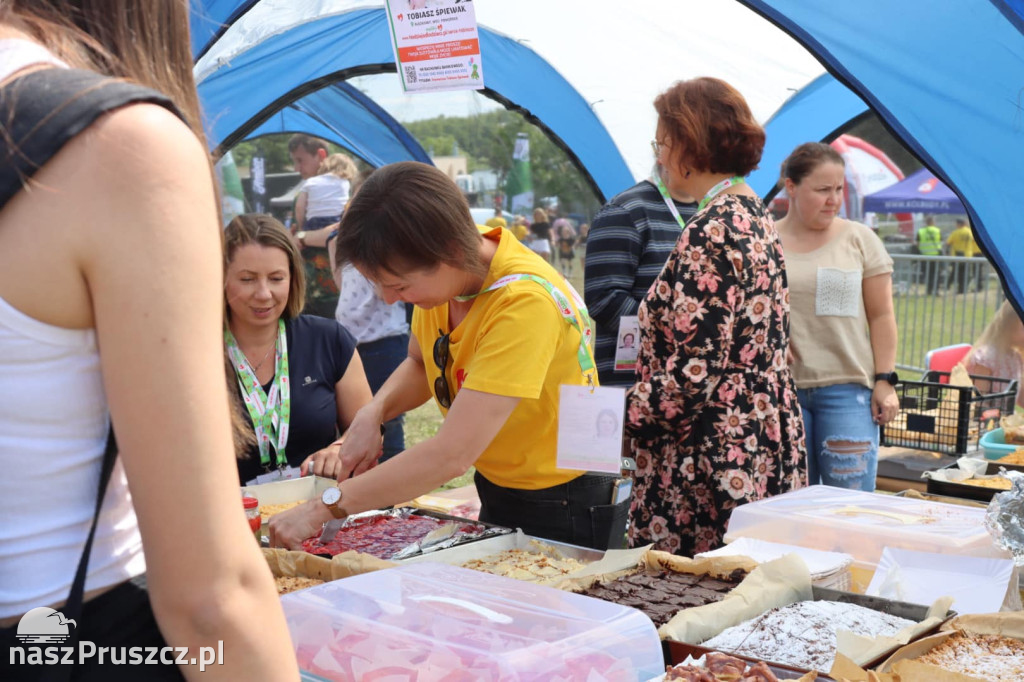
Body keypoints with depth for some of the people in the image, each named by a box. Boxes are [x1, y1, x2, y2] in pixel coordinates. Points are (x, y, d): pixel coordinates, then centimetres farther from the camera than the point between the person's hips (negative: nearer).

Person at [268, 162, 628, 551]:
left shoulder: (525, 302, -32)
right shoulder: (444, 270, -8)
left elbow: (452, 455, -35)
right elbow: (420, 364, 12)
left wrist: (322, 509, -31)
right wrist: (373, 413, -9)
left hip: (567, 516, -7)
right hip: (497, 497, 7)